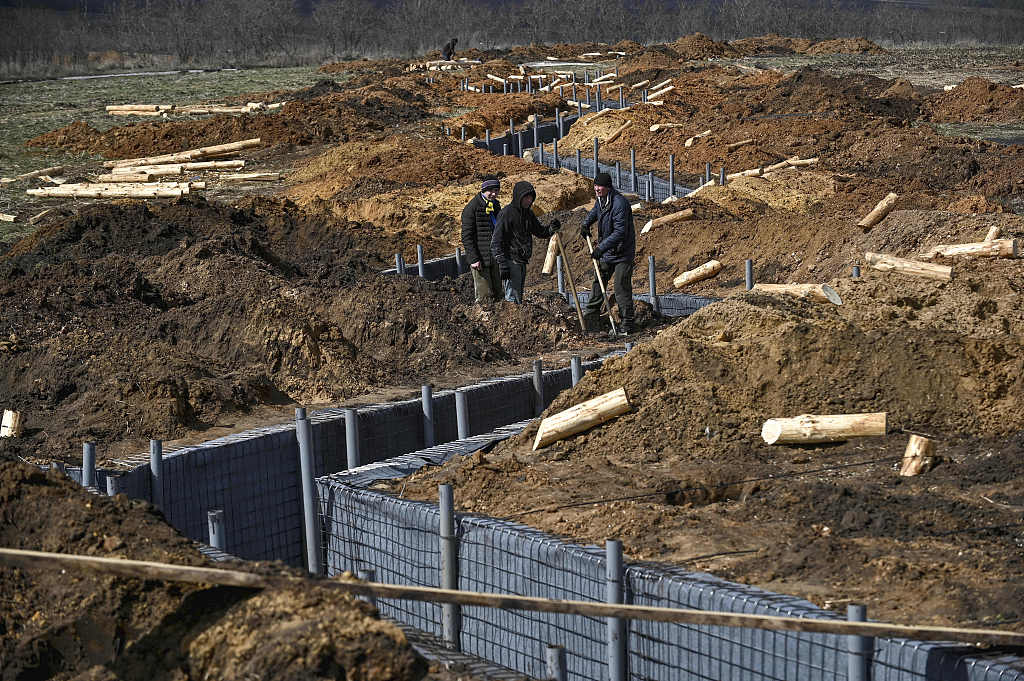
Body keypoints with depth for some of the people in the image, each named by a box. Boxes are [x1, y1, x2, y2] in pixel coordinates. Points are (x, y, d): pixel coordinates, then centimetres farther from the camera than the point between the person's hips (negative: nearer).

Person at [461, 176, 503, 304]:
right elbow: (467, 237, -13)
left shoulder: (496, 205, 12)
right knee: (485, 298, -7)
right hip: (480, 259, -7)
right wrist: (473, 259, -19)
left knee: (497, 295, 10)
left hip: (495, 258, 7)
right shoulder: (472, 208, -11)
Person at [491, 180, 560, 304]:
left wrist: (551, 229, -1)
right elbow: (496, 242, -15)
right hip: (510, 260, -9)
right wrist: (502, 264, -21)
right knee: (513, 299, -12)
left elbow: (540, 232, 22)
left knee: (518, 297, 13)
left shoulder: (528, 213, 12)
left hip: (522, 263, 9)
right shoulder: (506, 213, -13)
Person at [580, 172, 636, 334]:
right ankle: (591, 313, 33)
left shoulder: (619, 203, -26)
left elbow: (620, 232, -30)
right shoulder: (600, 200, 3)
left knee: (621, 287, -9)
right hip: (606, 252, 9)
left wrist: (602, 247, -32)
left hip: (622, 253, -9)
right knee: (598, 282, 18)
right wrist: (586, 224, 14)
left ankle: (627, 323, -2)